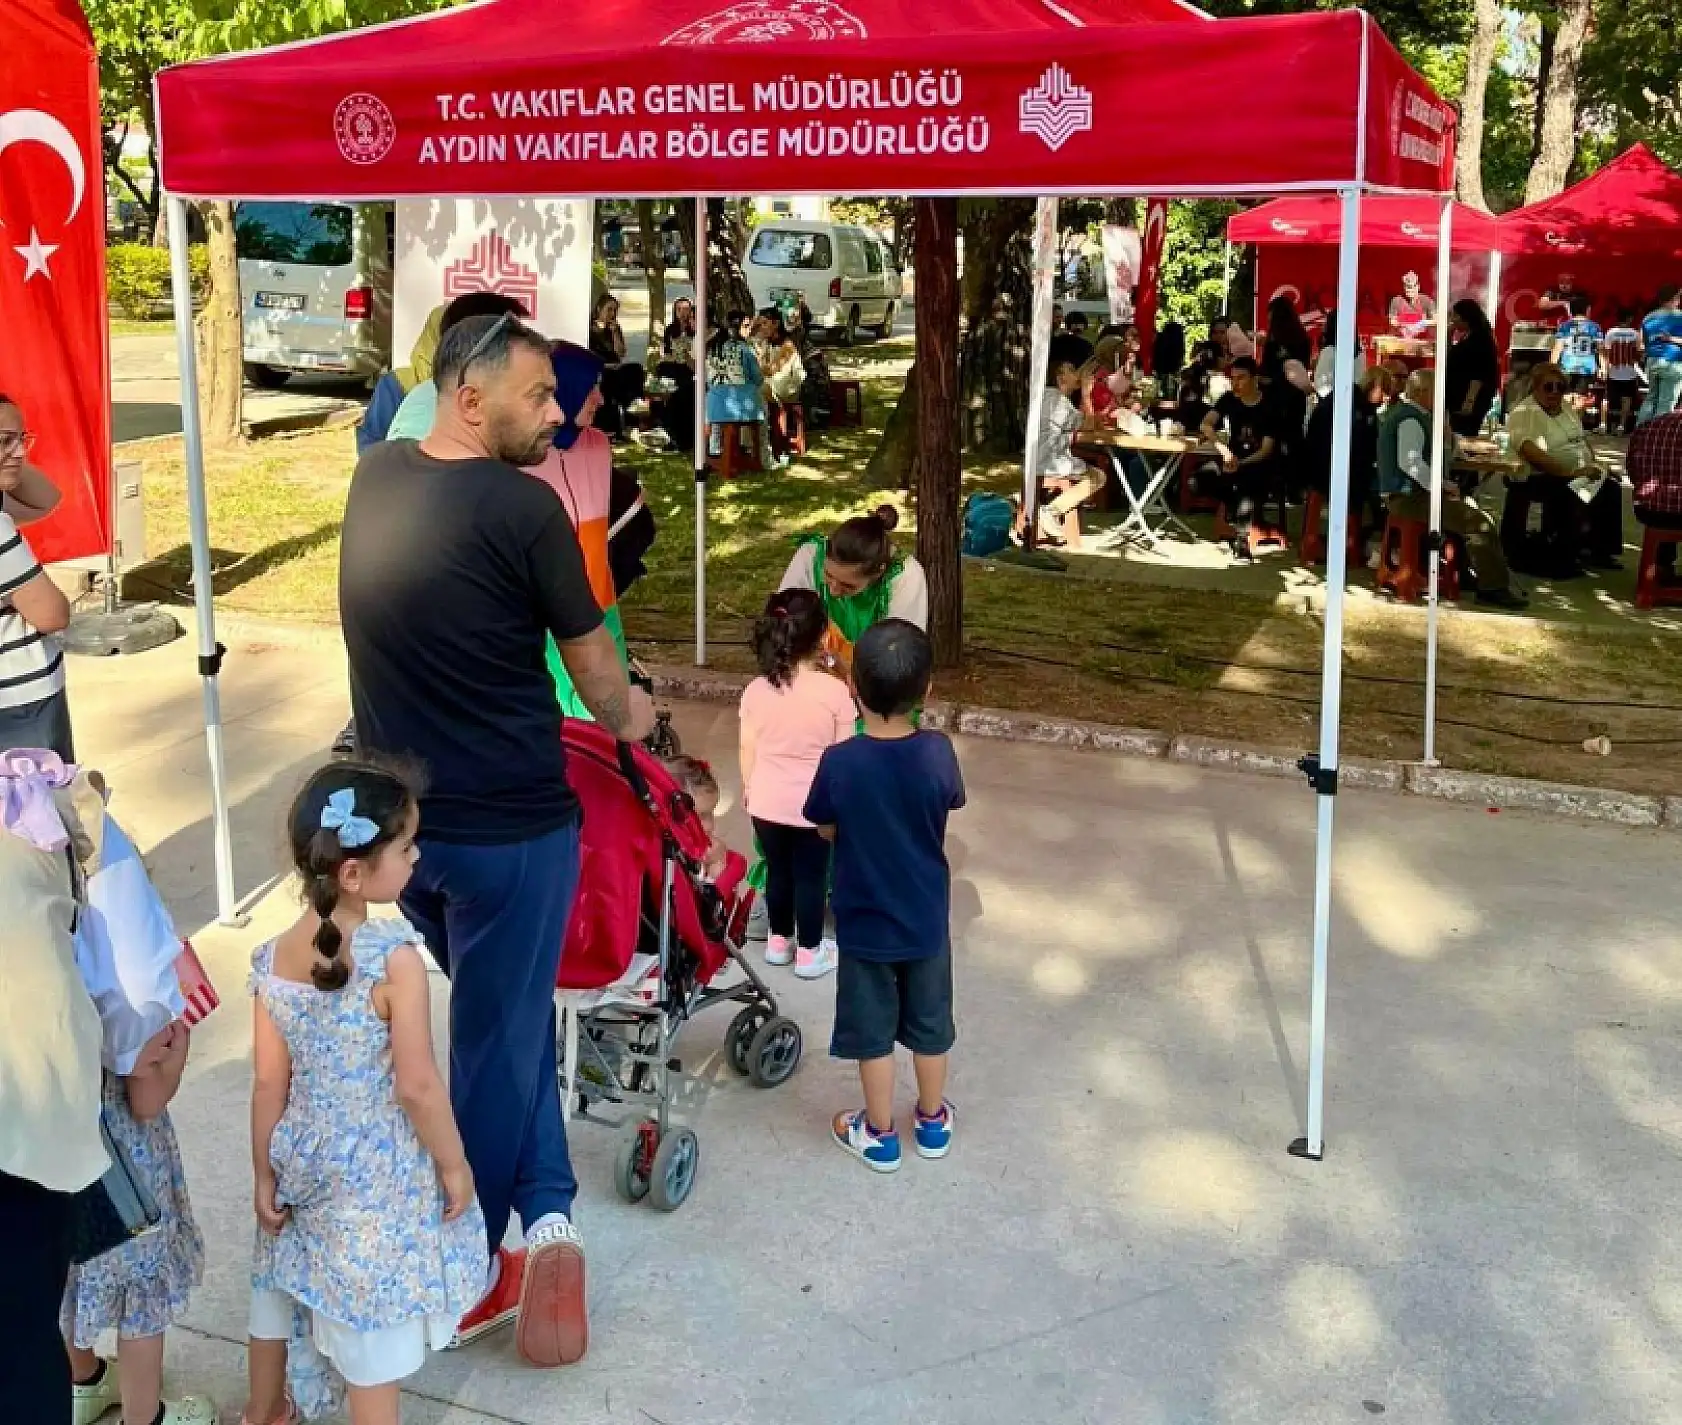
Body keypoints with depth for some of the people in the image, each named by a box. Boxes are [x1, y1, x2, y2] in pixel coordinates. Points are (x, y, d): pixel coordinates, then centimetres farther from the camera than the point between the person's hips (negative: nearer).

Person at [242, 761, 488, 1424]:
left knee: (283, 1285, 26)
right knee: (371, 1308, 12)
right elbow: (417, 1086, -21)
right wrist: (455, 1165, -7)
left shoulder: (274, 958, -10)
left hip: (305, 1159, 6)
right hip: (381, 1174, -6)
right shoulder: (394, 959, -26)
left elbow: (269, 1083, -3)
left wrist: (265, 1174, 9)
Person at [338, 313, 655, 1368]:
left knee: (505, 1016, 23)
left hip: (393, 815, 6)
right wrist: (629, 716, 14)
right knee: (496, 1043, 10)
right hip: (508, 825, -6)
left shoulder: (374, 478, 1)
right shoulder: (521, 507, -18)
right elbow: (591, 659, -4)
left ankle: (544, 1206, 23)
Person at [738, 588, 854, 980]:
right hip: (814, 805, -3)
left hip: (767, 803, 3)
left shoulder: (755, 690, -9)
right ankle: (809, 952, 25)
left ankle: (779, 941, 35)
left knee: (778, 871, 20)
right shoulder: (834, 691, -18)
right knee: (812, 877, 13)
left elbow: (747, 751, 0)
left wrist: (748, 791, 16)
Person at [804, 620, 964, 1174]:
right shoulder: (938, 752, -18)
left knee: (873, 1031, 15)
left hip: (865, 922, -2)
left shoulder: (839, 763, -23)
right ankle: (933, 1122, 38)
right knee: (929, 1024, 21)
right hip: (926, 919, 2)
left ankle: (879, 1135, 29)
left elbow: (826, 830, -7)